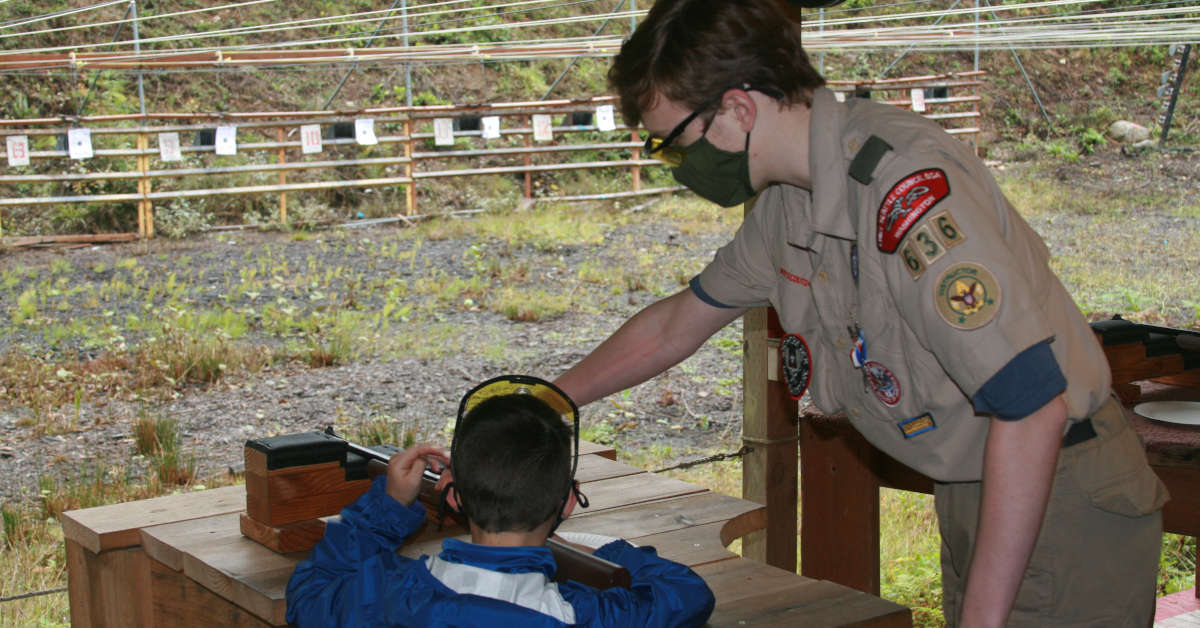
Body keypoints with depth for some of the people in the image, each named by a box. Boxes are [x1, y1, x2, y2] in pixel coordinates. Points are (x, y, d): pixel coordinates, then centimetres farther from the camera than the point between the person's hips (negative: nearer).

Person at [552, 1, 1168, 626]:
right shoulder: (787, 199, 2)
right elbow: (675, 325, 19)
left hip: (1061, 501, -8)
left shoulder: (908, 184, -27)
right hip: (968, 498, 8)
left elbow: (1033, 407, -30)